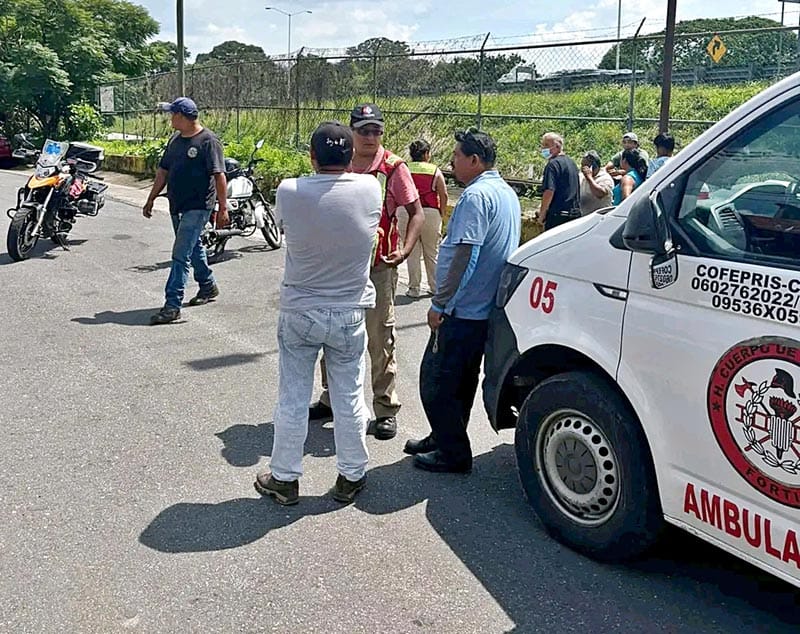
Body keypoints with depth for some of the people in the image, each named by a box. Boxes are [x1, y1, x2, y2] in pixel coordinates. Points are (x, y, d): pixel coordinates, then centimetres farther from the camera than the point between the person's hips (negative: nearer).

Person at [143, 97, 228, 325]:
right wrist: (151, 200, 18)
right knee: (193, 249, 21)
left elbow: (219, 176, -15)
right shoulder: (175, 140, 12)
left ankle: (172, 306, -11)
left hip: (198, 207, -8)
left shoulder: (208, 141, -12)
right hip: (177, 206, 8)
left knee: (180, 255, -12)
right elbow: (163, 172, 18)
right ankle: (208, 287, 39)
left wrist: (223, 208, -18)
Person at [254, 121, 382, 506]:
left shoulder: (289, 192, -16)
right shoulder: (370, 189, -12)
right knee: (349, 400, 12)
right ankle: (351, 478, 25)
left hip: (298, 314, 0)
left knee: (292, 400, 11)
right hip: (350, 315, 1)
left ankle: (284, 479, 24)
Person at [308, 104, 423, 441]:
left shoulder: (393, 167, -7)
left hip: (378, 265, -5)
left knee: (380, 338, -1)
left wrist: (404, 250, -20)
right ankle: (331, 398, 32)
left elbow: (416, 213, -6)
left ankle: (386, 410, 8)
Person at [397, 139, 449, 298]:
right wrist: (441, 213, 9)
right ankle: (436, 286, 20)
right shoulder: (435, 171, 3)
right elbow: (444, 195, -2)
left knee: (412, 252, 7)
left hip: (406, 212, 0)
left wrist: (394, 215, 4)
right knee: (432, 253, 13)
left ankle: (414, 288, 9)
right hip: (430, 213, 0)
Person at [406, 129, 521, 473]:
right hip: (487, 307, 10)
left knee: (436, 380, -1)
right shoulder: (507, 193, 14)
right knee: (462, 380, 19)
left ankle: (453, 454, 6)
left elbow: (464, 255, -25)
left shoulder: (476, 196, -18)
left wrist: (439, 303, -19)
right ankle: (444, 439, 31)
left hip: (463, 309, -10)